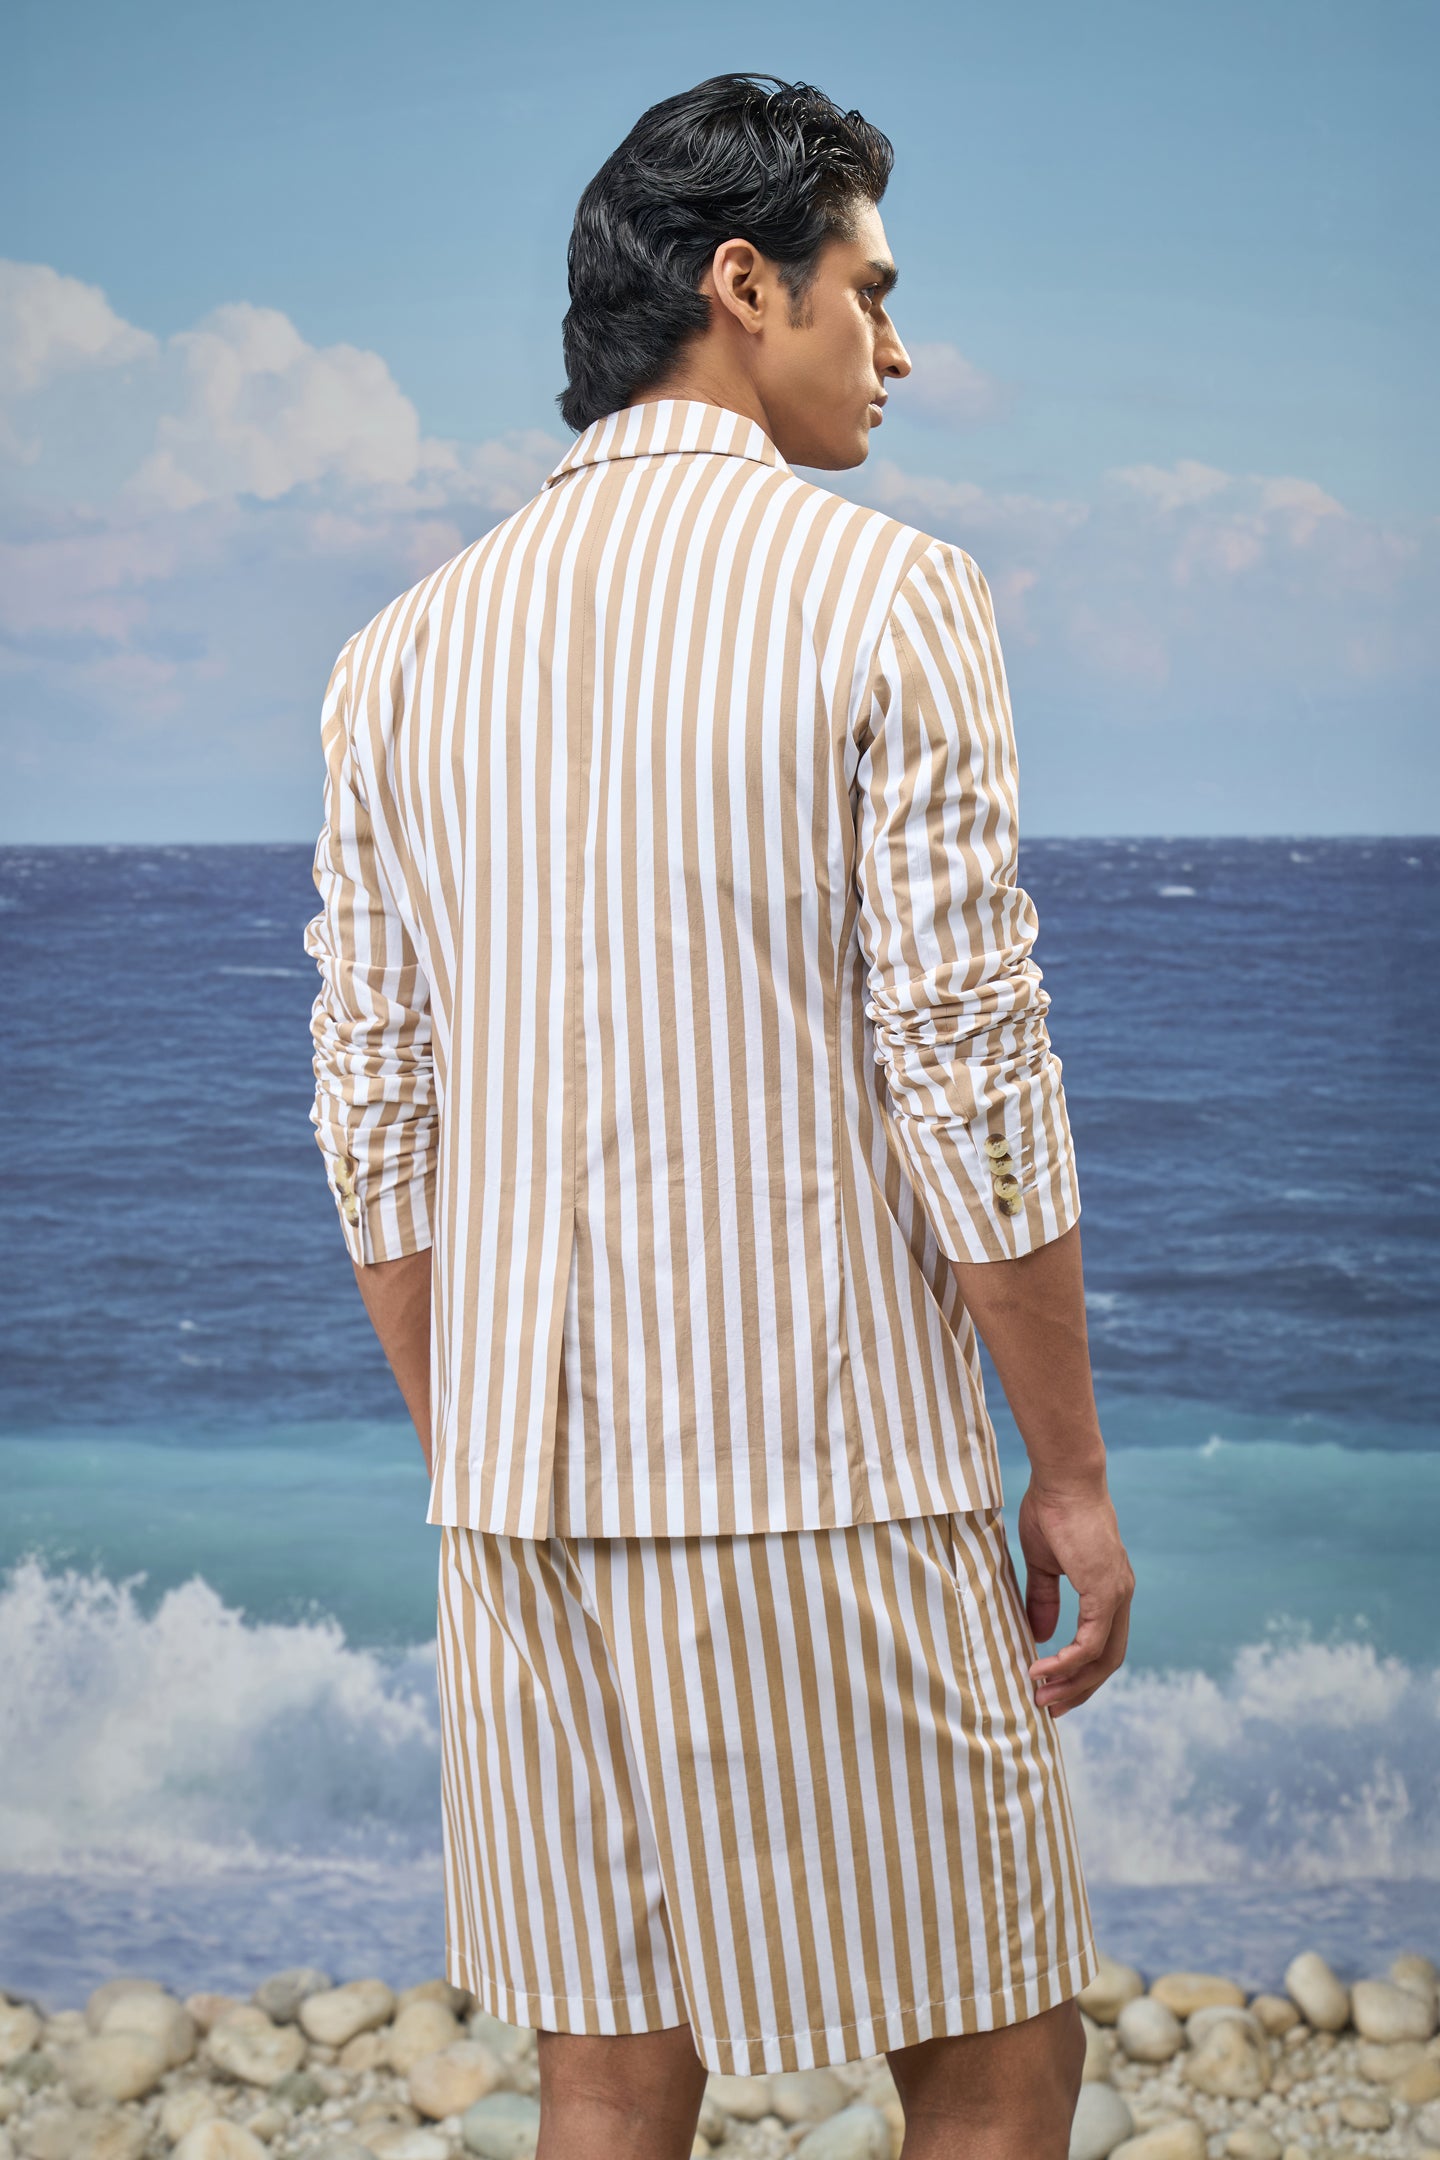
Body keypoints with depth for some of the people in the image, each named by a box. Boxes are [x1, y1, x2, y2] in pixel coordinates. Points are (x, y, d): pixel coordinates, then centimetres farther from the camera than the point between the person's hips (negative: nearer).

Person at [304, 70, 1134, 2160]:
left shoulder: (405, 650, 8)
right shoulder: (883, 594, -8)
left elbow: (376, 1131, 9)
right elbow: (968, 1075, -12)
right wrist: (1075, 1473, -3)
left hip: (527, 1496, 5)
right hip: (829, 1478, -5)